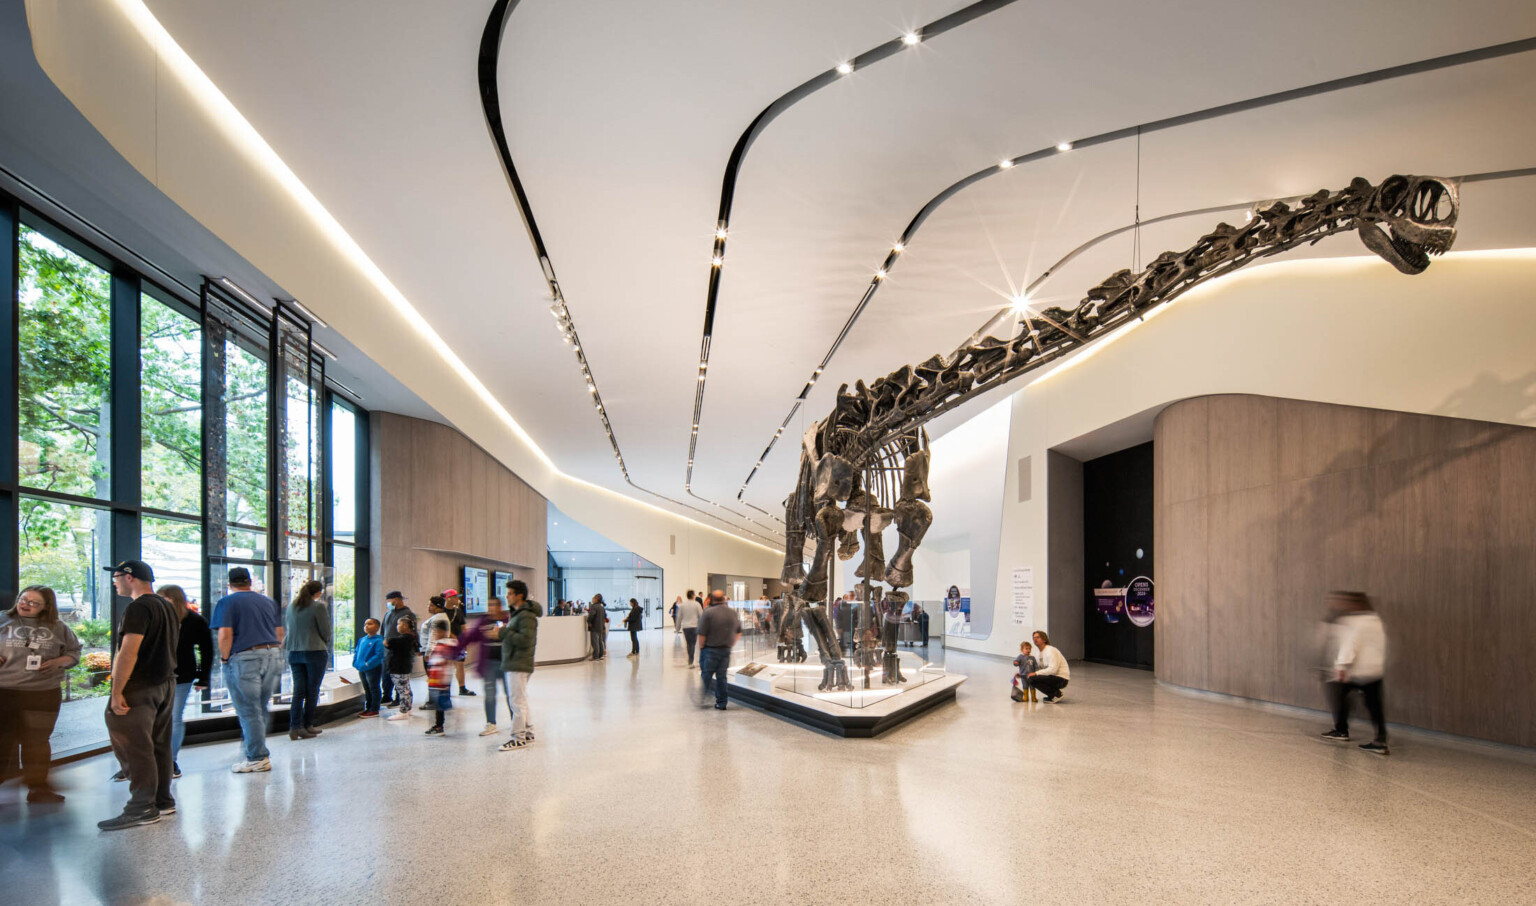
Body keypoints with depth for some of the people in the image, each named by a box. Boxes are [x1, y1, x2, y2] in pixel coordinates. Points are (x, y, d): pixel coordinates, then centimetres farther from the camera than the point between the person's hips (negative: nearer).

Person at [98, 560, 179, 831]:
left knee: (135, 749, -4)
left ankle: (142, 809, -1)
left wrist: (116, 691, -19)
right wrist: (165, 680, 21)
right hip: (165, 685, 9)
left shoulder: (138, 608, -15)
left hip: (139, 688, -9)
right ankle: (162, 801, 20)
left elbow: (128, 653, -21)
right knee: (158, 746, 14)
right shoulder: (166, 606, 15)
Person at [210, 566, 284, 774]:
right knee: (260, 709, 16)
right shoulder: (268, 601, 16)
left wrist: (225, 658, 0)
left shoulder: (227, 602, 0)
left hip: (244, 658, -5)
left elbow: (225, 634, -12)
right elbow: (280, 633, 15)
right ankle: (249, 746, 25)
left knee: (248, 711, 1)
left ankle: (257, 758, 5)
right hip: (273, 655, 5)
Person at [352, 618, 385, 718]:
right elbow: (356, 651, 18)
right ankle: (368, 708, 29)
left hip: (373, 669, -8)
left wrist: (367, 664, -25)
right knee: (366, 689, 18)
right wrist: (355, 662, 3)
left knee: (374, 689, 2)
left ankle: (374, 710, 8)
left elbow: (379, 655, -23)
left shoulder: (378, 641, -16)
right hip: (362, 669, 8)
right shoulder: (362, 640, 9)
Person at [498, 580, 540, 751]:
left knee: (517, 701, -5)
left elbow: (526, 640, -25)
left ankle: (518, 737, 1)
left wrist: (504, 632, -20)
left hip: (520, 664, -11)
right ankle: (528, 732, 24)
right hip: (514, 663, 11)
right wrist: (504, 632, 7)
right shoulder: (516, 613, 16)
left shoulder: (526, 616, -17)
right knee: (521, 700, 16)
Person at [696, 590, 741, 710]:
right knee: (722, 676, 11)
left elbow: (702, 634, -15)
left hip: (710, 650, -5)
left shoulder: (708, 613, -14)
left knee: (706, 675, 7)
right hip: (726, 650, 5)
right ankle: (721, 703, 14)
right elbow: (738, 633, 12)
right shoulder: (733, 613, 4)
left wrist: (701, 648, -1)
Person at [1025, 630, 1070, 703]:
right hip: (1053, 677, 10)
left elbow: (1053, 669, -25)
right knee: (1028, 677, 10)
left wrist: (1036, 673, -24)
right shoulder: (1041, 653, 15)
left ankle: (1056, 694, -9)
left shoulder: (1051, 650, -15)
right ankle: (1052, 695, 9)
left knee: (1032, 679, -24)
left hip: (1061, 680, -10)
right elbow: (1035, 668, 18)